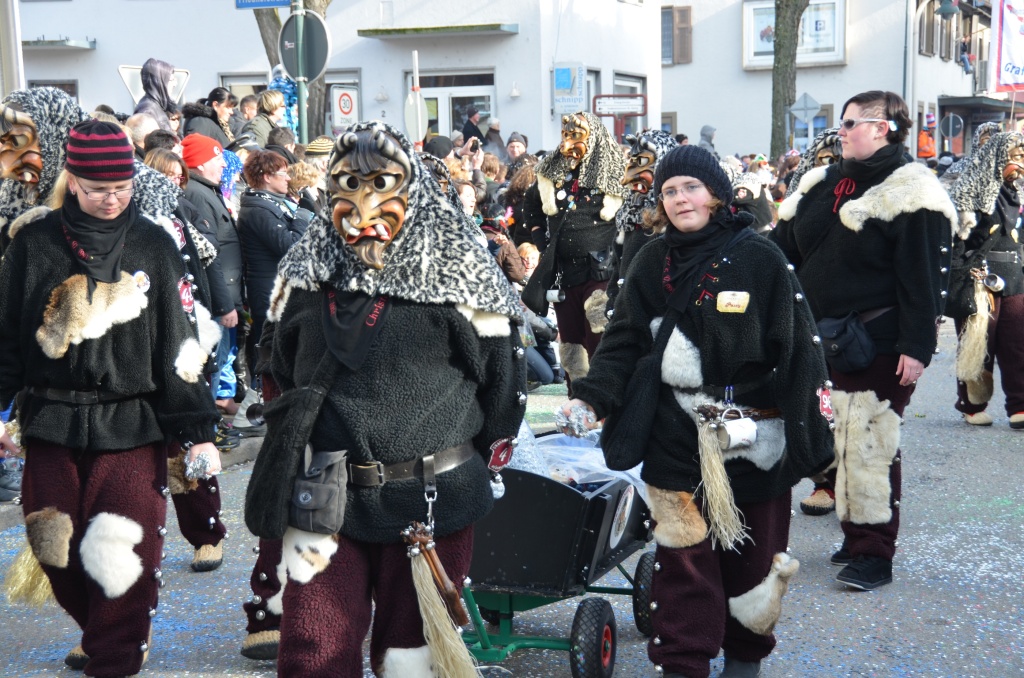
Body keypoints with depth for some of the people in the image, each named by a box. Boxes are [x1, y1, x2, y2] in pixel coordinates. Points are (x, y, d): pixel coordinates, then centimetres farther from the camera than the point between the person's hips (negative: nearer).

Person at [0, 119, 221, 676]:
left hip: (131, 427, -2)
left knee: (123, 564, -8)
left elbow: (178, 344, 2)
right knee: (60, 557, 8)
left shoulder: (153, 247, 1)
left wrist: (196, 431, -1)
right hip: (50, 426, 2)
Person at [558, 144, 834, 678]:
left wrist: (805, 430, -8)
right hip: (676, 436, 2)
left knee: (751, 551, 11)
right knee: (682, 554, 5)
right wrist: (592, 398, -13)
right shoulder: (651, 263, 4)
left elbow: (798, 349, -5)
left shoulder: (760, 259, -5)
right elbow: (624, 343, 3)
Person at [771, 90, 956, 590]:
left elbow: (923, 276, -14)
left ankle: (874, 552, 3)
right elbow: (786, 245, 16)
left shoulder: (910, 193, -9)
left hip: (881, 345, -7)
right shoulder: (824, 185, 13)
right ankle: (856, 536, 24)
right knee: (844, 440, 12)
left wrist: (917, 346, -19)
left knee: (870, 443, -7)